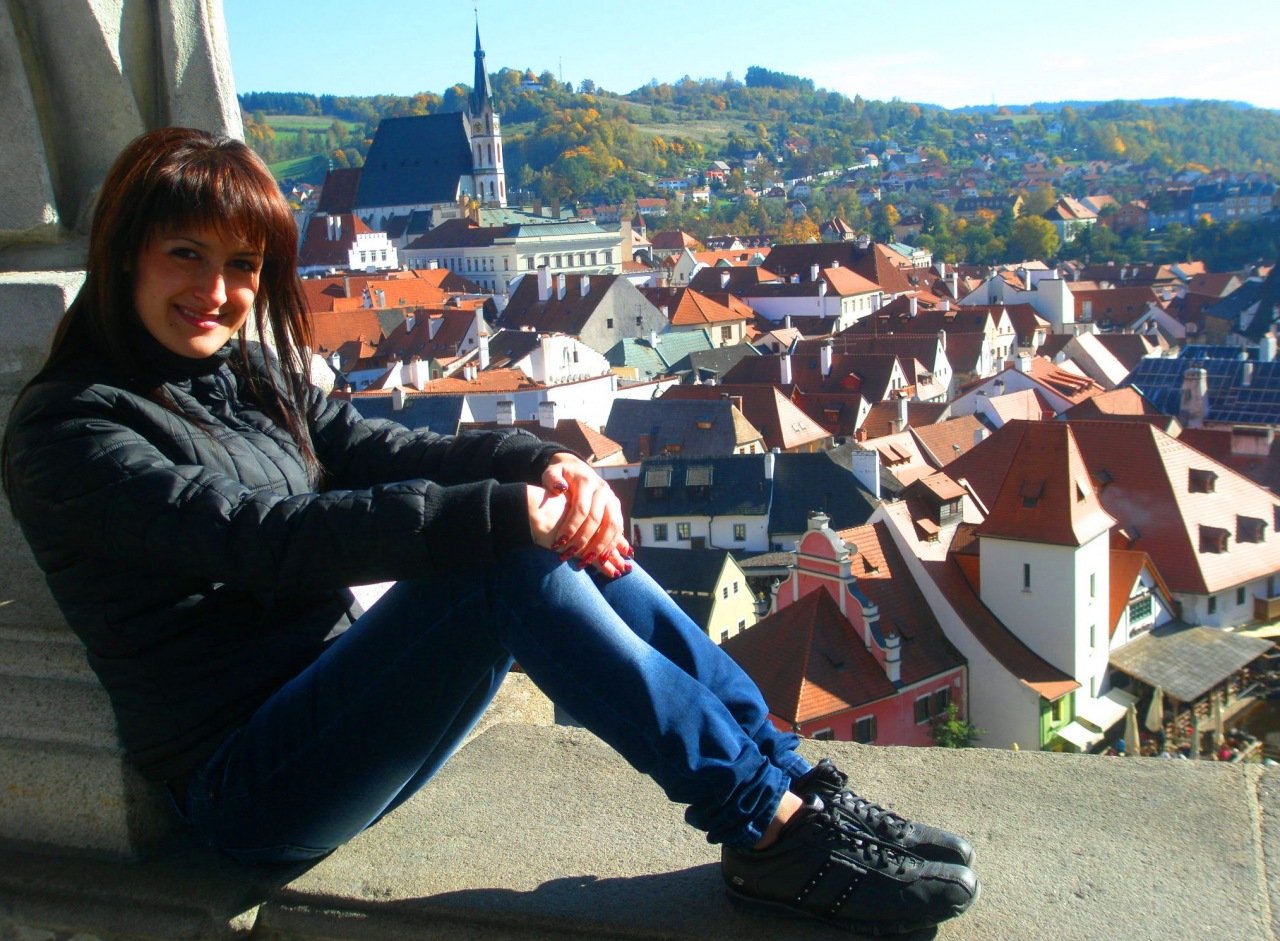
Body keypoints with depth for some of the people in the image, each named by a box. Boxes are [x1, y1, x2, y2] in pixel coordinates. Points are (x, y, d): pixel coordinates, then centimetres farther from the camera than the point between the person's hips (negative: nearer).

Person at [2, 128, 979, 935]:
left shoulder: (258, 380, 13)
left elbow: (396, 451, -1)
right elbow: (265, 536, -26)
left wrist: (547, 465, -21)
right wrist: (502, 513, -32)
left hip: (338, 710, 7)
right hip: (246, 784, -7)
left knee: (559, 529, -14)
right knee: (513, 561, -28)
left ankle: (792, 777, -12)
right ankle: (772, 829, -24)